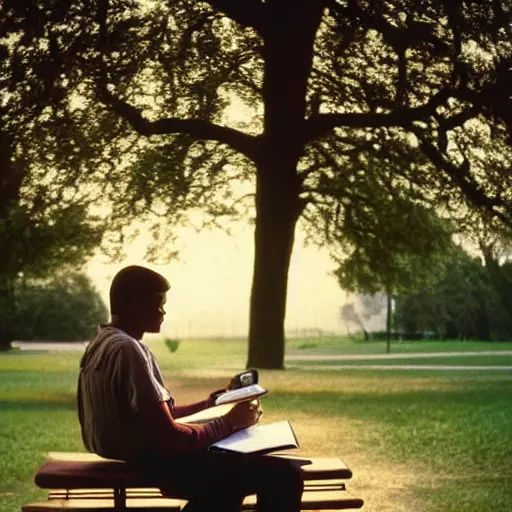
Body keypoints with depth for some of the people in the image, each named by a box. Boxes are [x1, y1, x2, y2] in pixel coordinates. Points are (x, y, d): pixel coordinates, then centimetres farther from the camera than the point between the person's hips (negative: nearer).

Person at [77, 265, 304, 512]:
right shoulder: (128, 350, -21)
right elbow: (169, 437, -25)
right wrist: (229, 423, -13)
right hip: (155, 463, -11)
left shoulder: (102, 343, 11)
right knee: (284, 475, -14)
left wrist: (205, 405, 18)